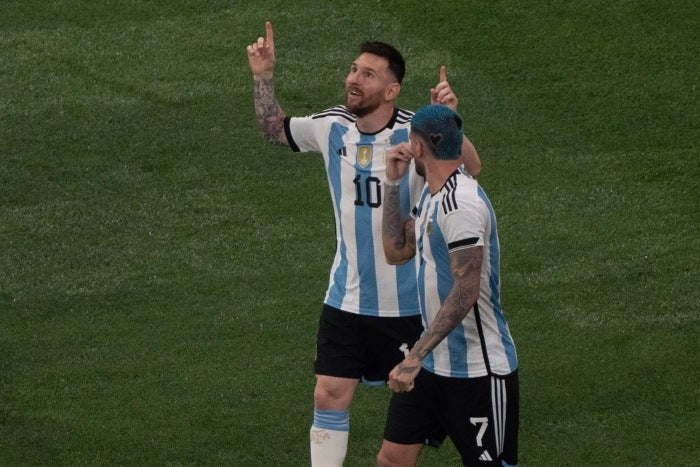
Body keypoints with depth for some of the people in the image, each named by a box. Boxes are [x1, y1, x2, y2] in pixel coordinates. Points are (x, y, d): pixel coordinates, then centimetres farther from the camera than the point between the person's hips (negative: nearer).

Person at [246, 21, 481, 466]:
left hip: (408, 300, -4)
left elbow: (471, 168, -27)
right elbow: (275, 129, 15)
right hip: (346, 297, 4)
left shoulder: (416, 133, -17)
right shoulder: (332, 126, -2)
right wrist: (264, 76, 3)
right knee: (329, 396, 3)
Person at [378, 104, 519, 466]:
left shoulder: (461, 204, -22)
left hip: (477, 369, -9)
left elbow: (465, 294, -28)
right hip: (432, 364, 9)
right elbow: (396, 251, 19)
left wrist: (415, 357, -31)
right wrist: (392, 183, 10)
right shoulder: (431, 196, 9)